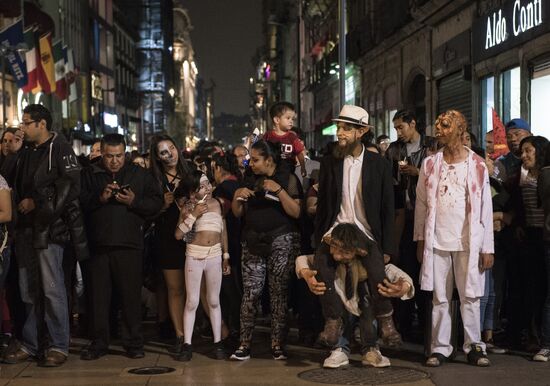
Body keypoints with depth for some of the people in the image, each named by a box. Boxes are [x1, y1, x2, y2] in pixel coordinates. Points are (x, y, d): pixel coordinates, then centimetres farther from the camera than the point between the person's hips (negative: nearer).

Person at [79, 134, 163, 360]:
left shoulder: (139, 174, 10)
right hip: (97, 245, 1)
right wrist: (99, 198, -14)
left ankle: (133, 343, 10)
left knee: (131, 296, 1)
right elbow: (79, 203, 0)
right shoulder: (90, 175, 11)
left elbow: (156, 203, 3)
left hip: (129, 245, -1)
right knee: (98, 297, 5)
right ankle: (98, 344, 14)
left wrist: (134, 202, -12)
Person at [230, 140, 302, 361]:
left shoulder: (288, 179, -1)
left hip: (281, 241, -4)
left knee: (279, 292, -3)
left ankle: (277, 344, 3)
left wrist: (278, 190, -19)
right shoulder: (251, 180, 14)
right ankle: (244, 344, -3)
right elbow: (237, 213, 15)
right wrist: (237, 196, -4)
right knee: (251, 292, -4)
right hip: (253, 242, 4)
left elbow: (296, 212, -11)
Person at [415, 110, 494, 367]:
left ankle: (474, 346, 9)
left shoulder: (477, 165, 3)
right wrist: (420, 240, 3)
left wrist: (487, 247, -2)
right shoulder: (430, 164, 7)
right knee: (440, 298, 3)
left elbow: (485, 209, 2)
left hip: (468, 242, -1)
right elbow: (421, 204, 8)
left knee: (470, 296, 0)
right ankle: (440, 348, 9)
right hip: (437, 241, 1)